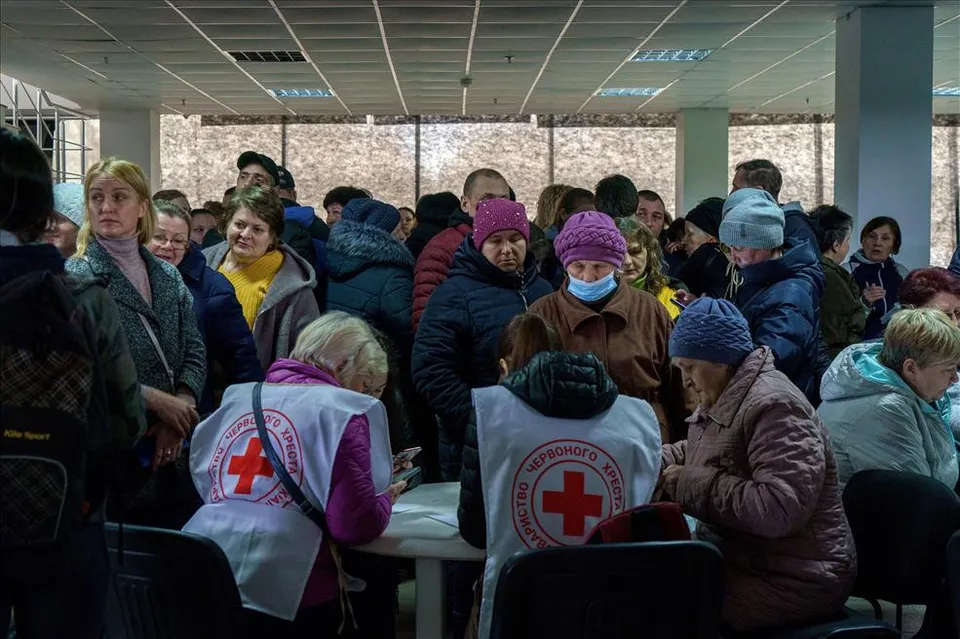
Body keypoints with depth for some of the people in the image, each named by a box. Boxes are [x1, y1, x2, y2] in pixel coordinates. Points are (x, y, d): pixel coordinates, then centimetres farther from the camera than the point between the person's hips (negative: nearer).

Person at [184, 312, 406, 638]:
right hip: (282, 596, -6)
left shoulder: (236, 396, 14)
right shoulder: (347, 408, -5)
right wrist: (386, 498, 10)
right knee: (376, 583, 23)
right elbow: (355, 524, -12)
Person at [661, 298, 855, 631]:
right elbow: (704, 451, 29)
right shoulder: (722, 397, 10)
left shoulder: (774, 407, -21)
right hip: (735, 555, 9)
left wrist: (694, 483, -22)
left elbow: (780, 510, -32)